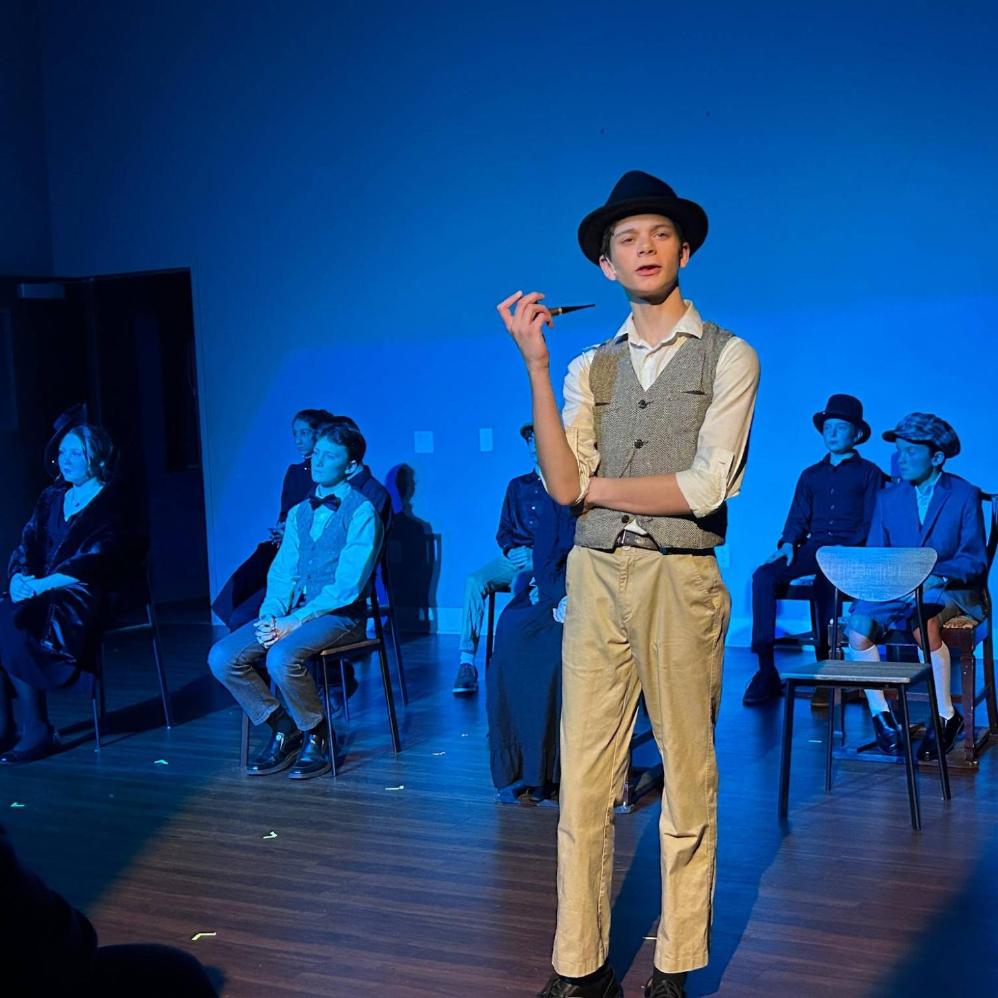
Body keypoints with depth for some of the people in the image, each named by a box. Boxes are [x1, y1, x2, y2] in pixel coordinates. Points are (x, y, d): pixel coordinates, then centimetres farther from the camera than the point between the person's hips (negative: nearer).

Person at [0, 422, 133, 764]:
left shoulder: (108, 501, -1)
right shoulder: (51, 498, 20)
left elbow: (92, 560, -13)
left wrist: (40, 585, -21)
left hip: (83, 599, -6)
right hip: (41, 595, 6)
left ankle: (37, 730, -21)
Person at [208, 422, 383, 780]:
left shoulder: (361, 512, -6)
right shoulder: (298, 513, 18)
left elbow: (348, 585, -15)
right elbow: (282, 574, 14)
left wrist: (295, 621, -19)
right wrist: (271, 615, -7)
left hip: (339, 615, -7)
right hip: (294, 613, 7)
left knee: (281, 657, -34)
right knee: (222, 657, -13)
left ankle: (317, 736, -8)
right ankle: (283, 727, 5)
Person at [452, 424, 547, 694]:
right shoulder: (517, 485, 23)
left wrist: (535, 552, -15)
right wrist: (510, 549, 1)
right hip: (516, 557, 5)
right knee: (474, 580, -23)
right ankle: (466, 661, -30)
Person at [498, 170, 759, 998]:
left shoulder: (728, 357, 2)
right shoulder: (588, 369, 13)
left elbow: (706, 487, -8)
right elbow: (563, 485, -2)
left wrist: (598, 487, 0)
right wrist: (535, 365, -6)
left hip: (681, 580, -3)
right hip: (596, 578, 3)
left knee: (689, 780, 3)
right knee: (585, 778, 4)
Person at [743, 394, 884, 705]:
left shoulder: (869, 473, 10)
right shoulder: (811, 475, 25)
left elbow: (872, 522, 1)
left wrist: (849, 551, -16)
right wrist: (788, 543, -1)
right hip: (813, 548, 4)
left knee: (825, 580, -38)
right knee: (763, 575, -24)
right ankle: (766, 672, -26)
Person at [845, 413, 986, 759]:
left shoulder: (965, 495, 3)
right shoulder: (888, 497, 15)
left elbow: (975, 559, -4)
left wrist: (937, 576, -22)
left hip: (949, 591, -4)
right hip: (897, 593, 4)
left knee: (924, 619, -38)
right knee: (858, 624, -27)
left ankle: (946, 716, -20)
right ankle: (880, 715, -13)